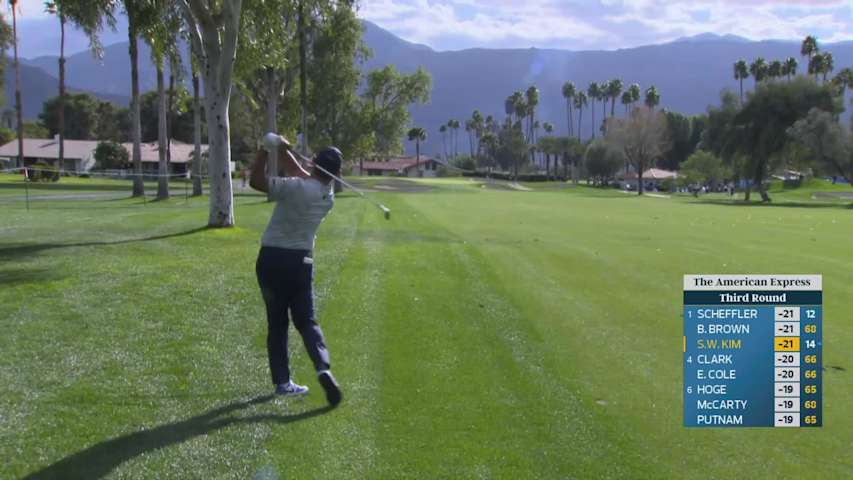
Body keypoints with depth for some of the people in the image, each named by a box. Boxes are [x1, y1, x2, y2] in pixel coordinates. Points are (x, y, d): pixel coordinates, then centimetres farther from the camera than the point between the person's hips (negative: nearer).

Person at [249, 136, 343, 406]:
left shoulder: (296, 187, -15)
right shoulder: (329, 198, 3)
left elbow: (255, 181, -11)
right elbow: (301, 174, 17)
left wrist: (264, 151, -5)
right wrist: (283, 151, 16)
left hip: (271, 259, -2)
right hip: (300, 261, 2)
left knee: (276, 323, 9)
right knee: (306, 321, 9)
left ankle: (282, 381, 11)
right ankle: (323, 367, -16)